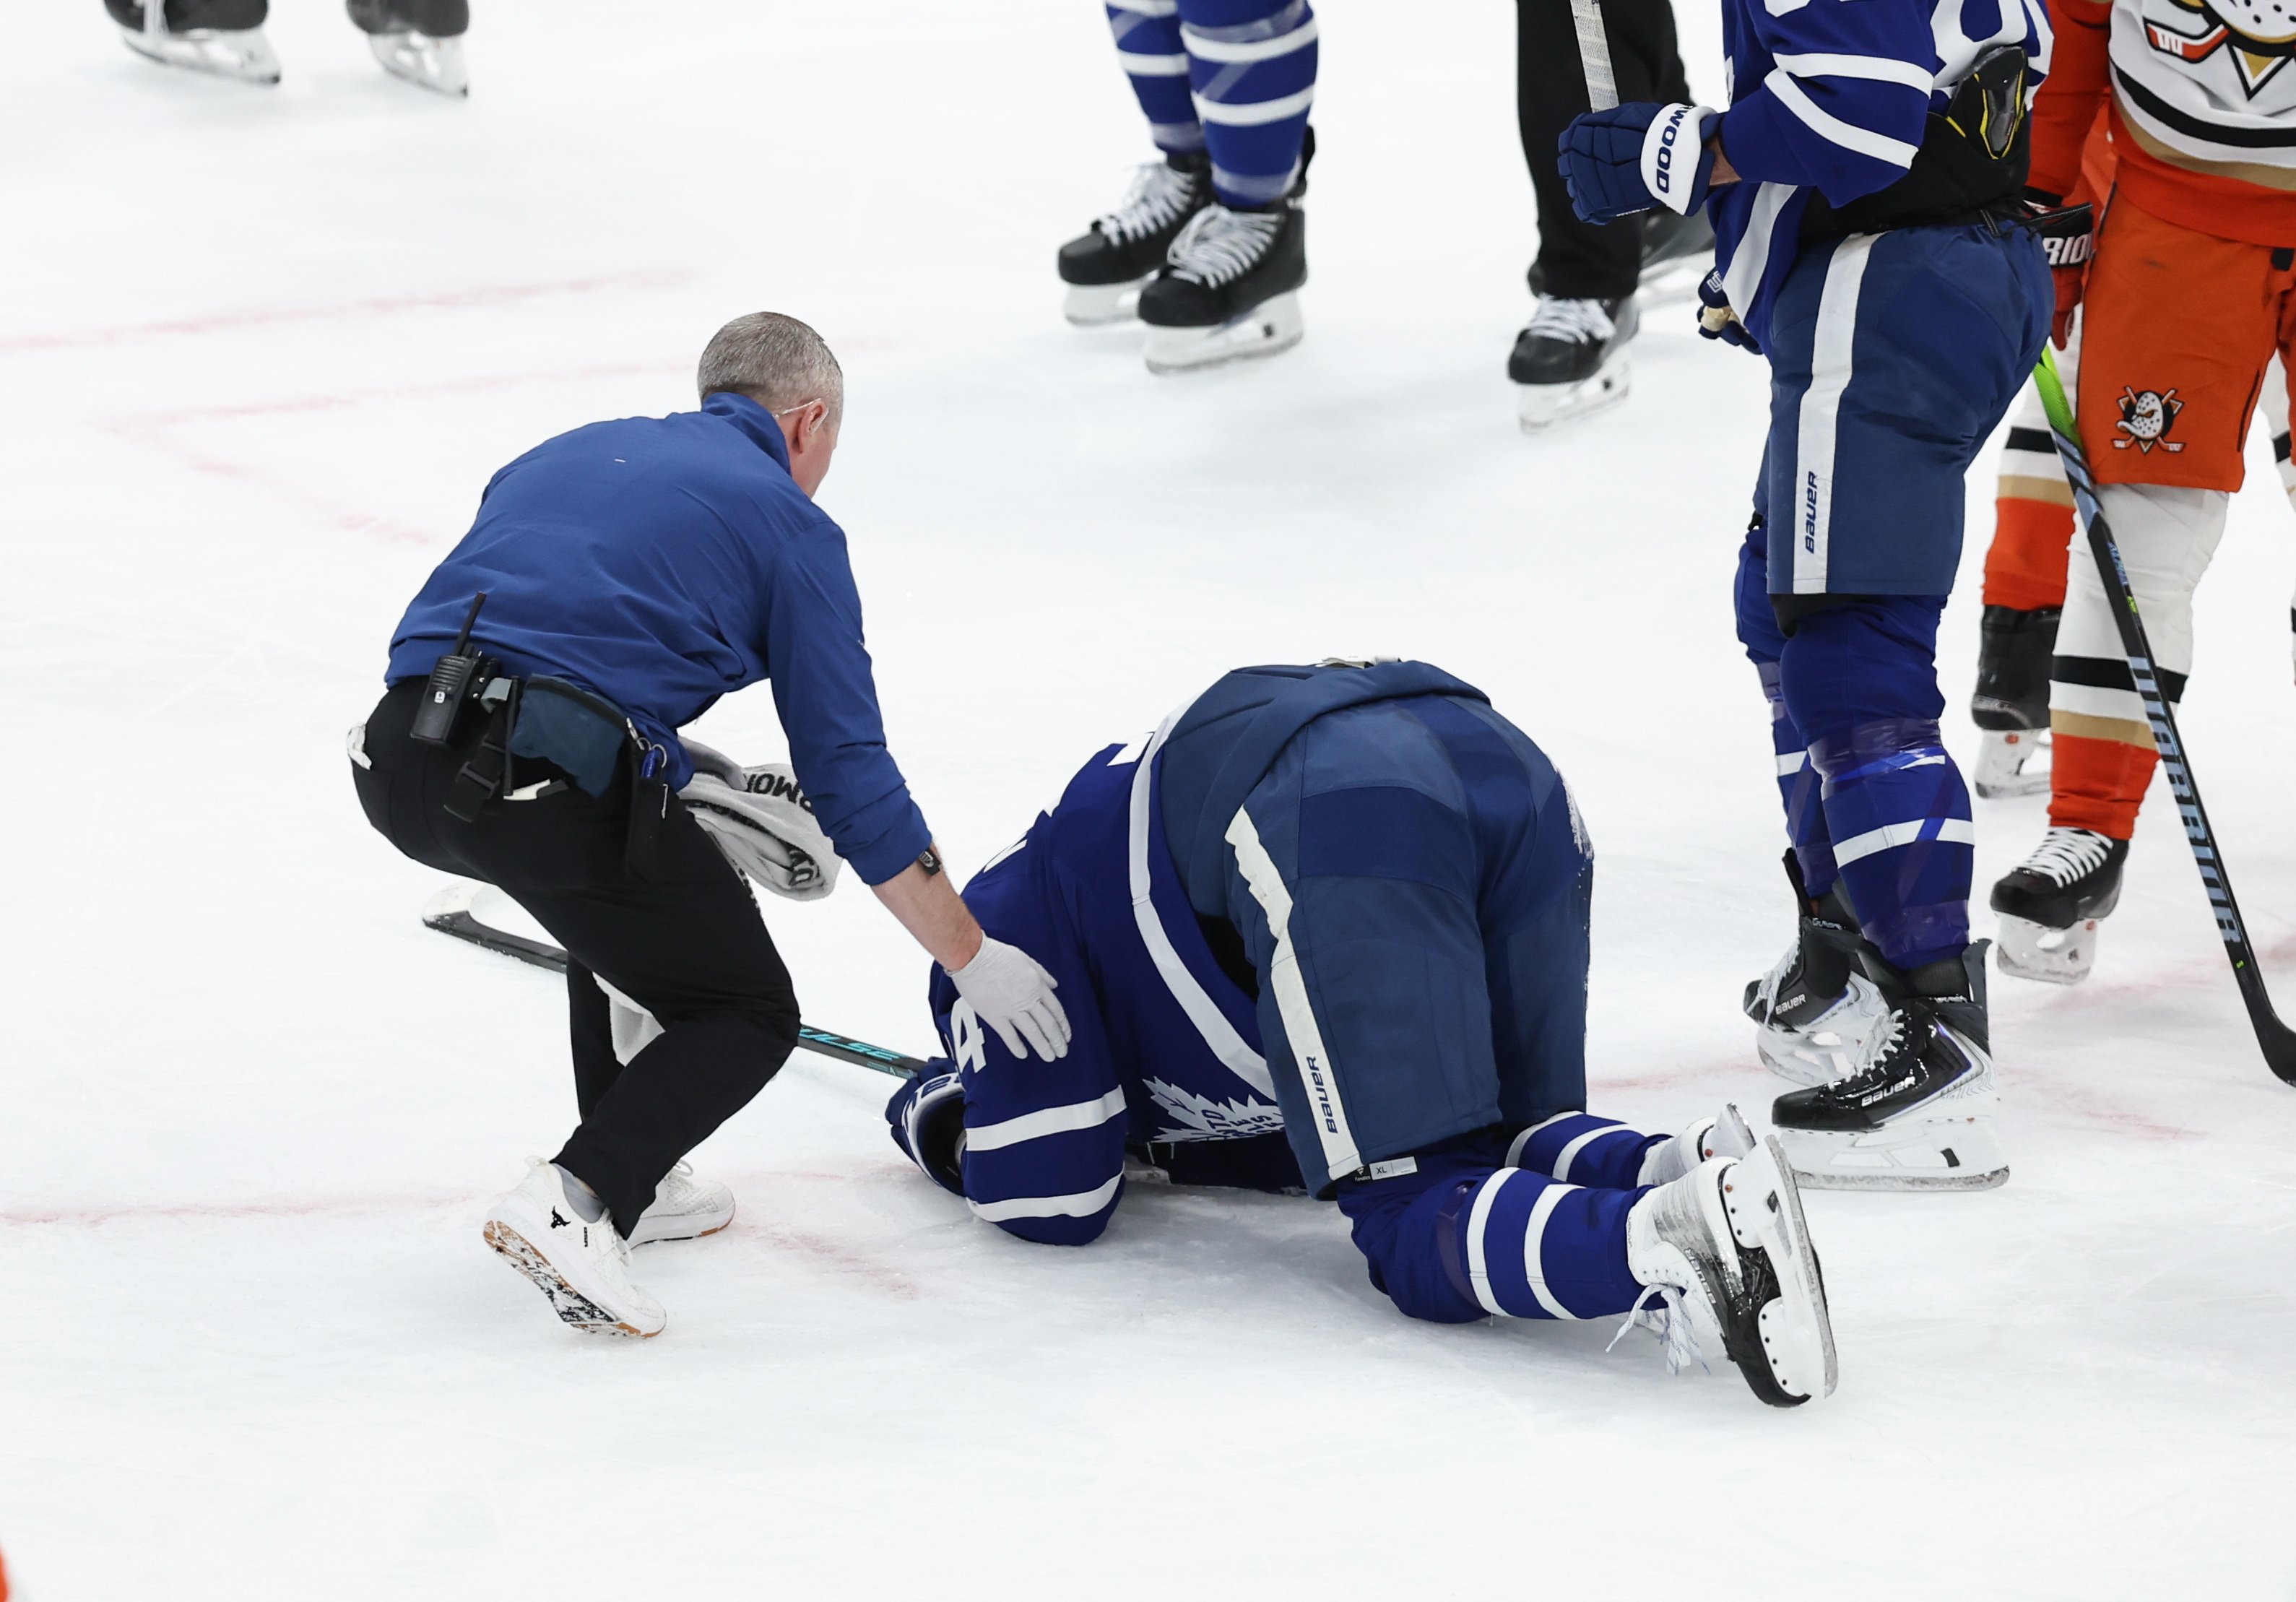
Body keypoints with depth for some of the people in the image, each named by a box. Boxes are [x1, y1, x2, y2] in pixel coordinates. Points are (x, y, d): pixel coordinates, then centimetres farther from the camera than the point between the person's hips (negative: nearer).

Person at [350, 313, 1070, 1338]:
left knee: (630, 862, 35)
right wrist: (974, 959, 15)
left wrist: (689, 780, 37)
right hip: (552, 783, -6)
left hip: (401, 767, 6)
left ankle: (631, 1180, 31)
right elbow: (850, 777, 9)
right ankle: (575, 1204, -12)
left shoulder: (575, 451, 30)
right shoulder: (789, 523, 13)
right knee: (749, 1015, 12)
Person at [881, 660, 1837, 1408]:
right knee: (1511, 1144, 25)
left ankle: (1666, 1236, -33)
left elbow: (1053, 1199, 20)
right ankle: (1676, 1174, -8)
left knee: (1418, 1226, -4)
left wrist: (955, 1135, 39)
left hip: (1351, 840, -7)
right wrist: (1153, 1126, 50)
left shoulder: (998, 919, 25)